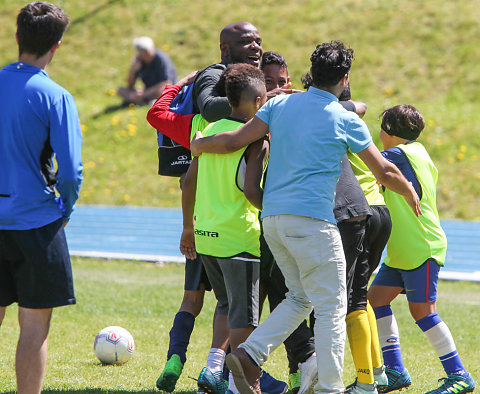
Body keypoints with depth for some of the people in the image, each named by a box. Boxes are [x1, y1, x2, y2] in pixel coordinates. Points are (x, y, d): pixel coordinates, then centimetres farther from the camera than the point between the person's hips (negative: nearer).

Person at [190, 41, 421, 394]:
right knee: (331, 308, 0)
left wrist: (198, 145, 23)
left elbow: (235, 141, 4)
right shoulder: (347, 120, -2)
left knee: (301, 298, 19)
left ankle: (249, 355, 3)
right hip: (313, 219, -6)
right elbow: (384, 171, 4)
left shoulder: (279, 104, 9)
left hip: (272, 217, 6)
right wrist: (410, 193, 24)